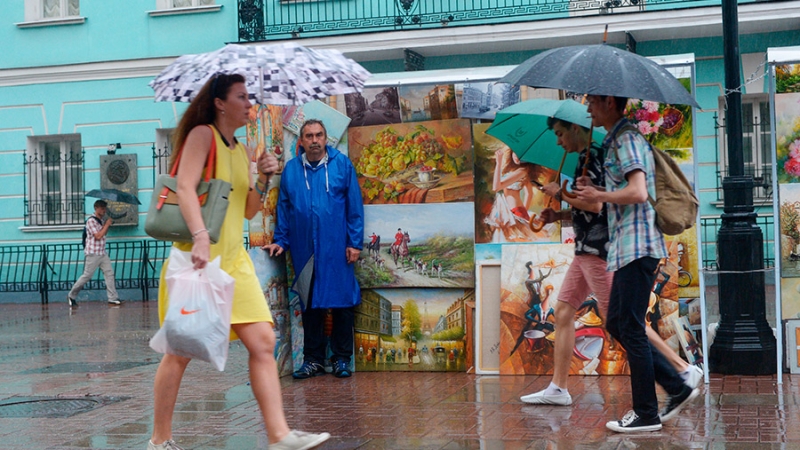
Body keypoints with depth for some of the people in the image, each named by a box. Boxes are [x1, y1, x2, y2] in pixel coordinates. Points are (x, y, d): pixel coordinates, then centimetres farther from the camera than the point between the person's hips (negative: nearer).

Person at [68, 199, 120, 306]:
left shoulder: (102, 220, 13)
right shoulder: (91, 221, -12)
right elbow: (98, 236, -19)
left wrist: (107, 225, 7)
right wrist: (107, 225, -12)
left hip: (102, 253, 8)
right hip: (93, 253, -8)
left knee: (109, 273, -2)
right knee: (86, 276, -2)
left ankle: (113, 298, -2)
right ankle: (71, 296, 13)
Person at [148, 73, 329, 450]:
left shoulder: (240, 150, 17)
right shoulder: (202, 135, -5)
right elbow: (185, 187, -20)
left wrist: (263, 178, 1)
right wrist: (200, 237, -33)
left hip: (234, 257, 7)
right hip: (199, 256, -7)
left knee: (263, 341, -4)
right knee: (181, 350, 0)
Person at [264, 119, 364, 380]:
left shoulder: (342, 164, 1)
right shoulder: (291, 170, 7)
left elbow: (355, 206, 0)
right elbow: (283, 208, 12)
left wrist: (355, 242, -4)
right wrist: (280, 241, 8)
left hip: (337, 248, -2)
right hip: (304, 249, 2)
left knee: (342, 301, 3)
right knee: (310, 303, 8)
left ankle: (342, 359, 14)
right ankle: (313, 359, 17)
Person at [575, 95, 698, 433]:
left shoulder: (626, 140, -11)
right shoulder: (616, 141, 19)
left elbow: (638, 192, -23)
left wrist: (599, 196, -10)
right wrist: (593, 192, 9)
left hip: (636, 246, -10)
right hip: (627, 247, 10)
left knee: (631, 329, -5)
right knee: (616, 325, 13)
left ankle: (646, 415, 3)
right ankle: (677, 389, 16)